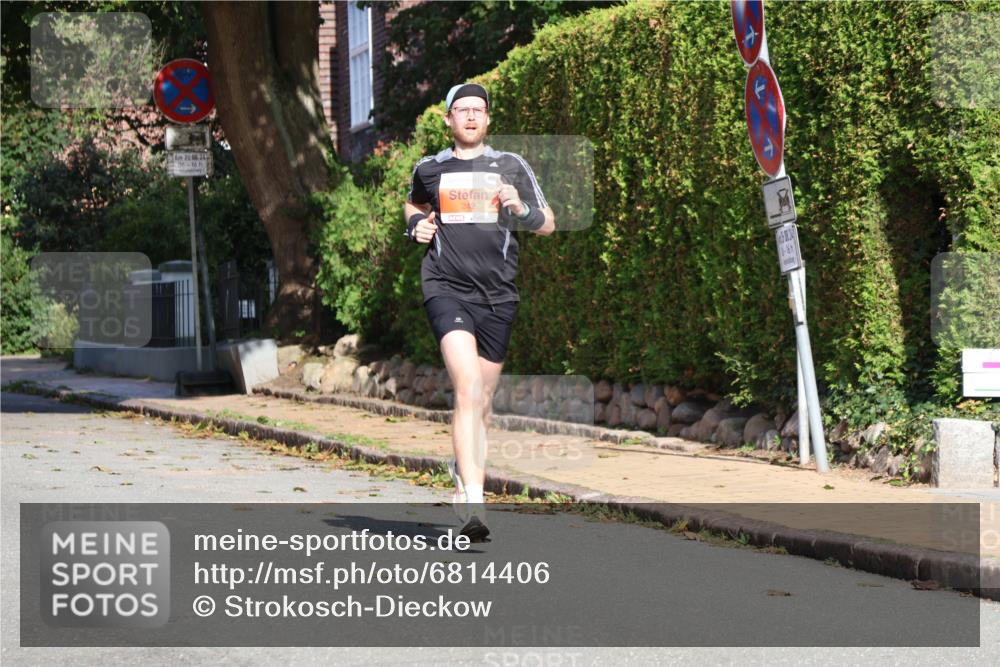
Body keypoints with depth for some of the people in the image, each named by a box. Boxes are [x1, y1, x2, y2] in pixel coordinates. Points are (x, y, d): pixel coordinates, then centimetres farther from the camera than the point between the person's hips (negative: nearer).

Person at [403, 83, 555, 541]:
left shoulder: (511, 167, 9)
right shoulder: (429, 169, 11)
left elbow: (548, 225, 10)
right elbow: (413, 204, 32)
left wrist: (520, 209, -10)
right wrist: (416, 225, 10)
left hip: (497, 294, 2)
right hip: (446, 287, -2)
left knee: (482, 398, 10)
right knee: (467, 384, -22)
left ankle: (465, 473, 36)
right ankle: (473, 502, -29)